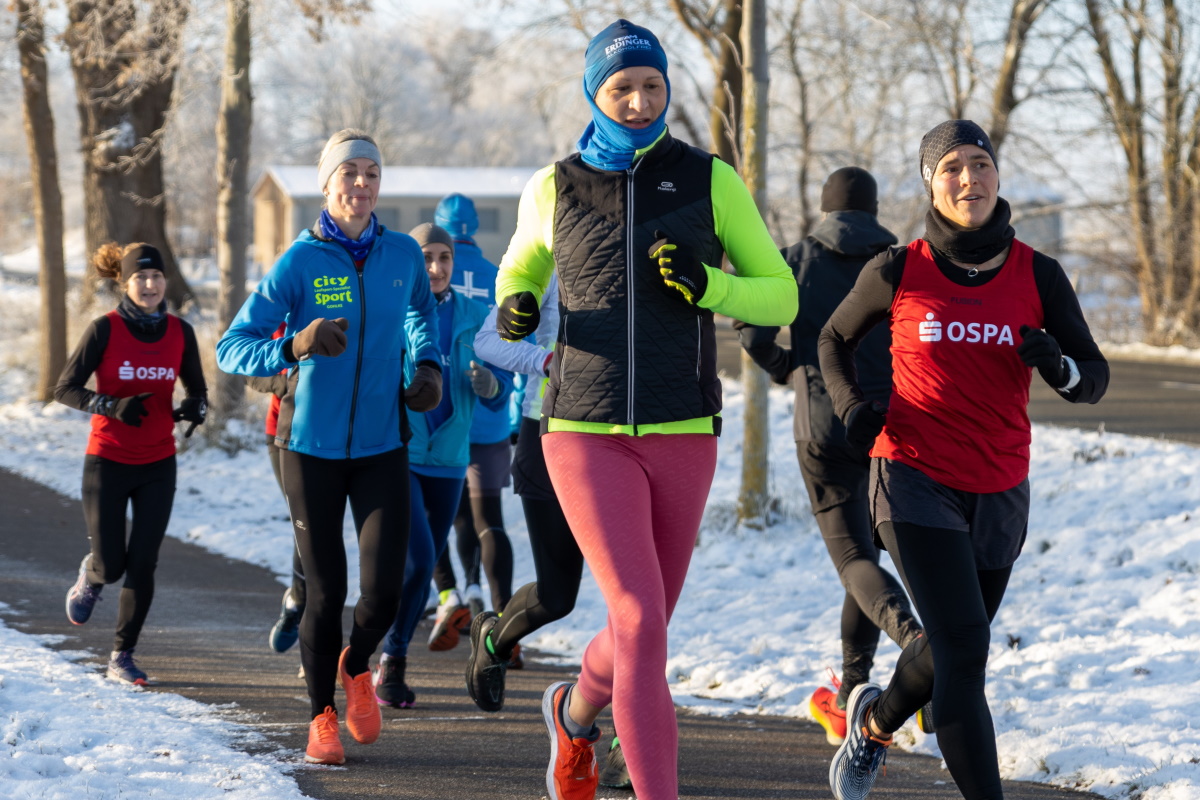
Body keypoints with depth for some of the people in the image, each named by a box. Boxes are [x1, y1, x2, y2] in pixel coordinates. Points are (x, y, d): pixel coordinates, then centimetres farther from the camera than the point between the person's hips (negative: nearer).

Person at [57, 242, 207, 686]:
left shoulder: (180, 332, -1)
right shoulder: (105, 329, -10)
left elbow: (197, 388, 9)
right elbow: (65, 388, -9)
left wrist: (195, 407, -15)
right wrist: (113, 405, -25)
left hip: (158, 465, 2)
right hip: (108, 462, -2)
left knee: (143, 565, -2)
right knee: (111, 565, -2)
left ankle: (122, 656, 11)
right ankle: (91, 576, 36)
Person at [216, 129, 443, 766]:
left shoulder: (403, 254, 0)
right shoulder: (299, 261, -10)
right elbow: (230, 349, -13)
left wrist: (429, 367, 9)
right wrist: (294, 347, -30)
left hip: (382, 446, 2)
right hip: (312, 447, -2)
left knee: (383, 592, -8)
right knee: (325, 593, 2)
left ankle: (356, 666, 25)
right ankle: (322, 715, 24)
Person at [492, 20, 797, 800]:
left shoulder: (712, 181, 0)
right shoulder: (554, 188, 2)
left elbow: (781, 297, 2)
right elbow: (522, 268, 22)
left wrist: (704, 285, -17)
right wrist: (515, 307, -2)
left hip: (682, 438, 2)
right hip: (588, 435, -2)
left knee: (645, 625, 15)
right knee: (642, 621, -17)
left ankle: (575, 713, 49)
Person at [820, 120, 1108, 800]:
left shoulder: (1038, 275, -3)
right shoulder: (897, 273, -6)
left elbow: (1095, 379, 1)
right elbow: (835, 339, 12)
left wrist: (1058, 366, -22)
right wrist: (850, 403, -6)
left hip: (999, 492, 4)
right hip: (916, 481, -4)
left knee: (953, 647, 22)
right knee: (964, 646, -19)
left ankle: (876, 720, 53)